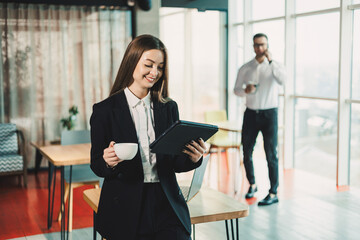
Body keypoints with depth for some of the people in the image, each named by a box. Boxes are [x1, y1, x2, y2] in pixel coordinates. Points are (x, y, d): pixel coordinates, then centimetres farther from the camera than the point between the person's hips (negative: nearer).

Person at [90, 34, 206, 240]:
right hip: (125, 208, -2)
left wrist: (193, 158, -12)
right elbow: (97, 165, 1)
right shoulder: (104, 110, 0)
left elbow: (174, 163, 10)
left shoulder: (169, 107, 10)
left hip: (166, 203, 2)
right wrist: (108, 162, -22)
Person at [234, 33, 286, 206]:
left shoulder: (275, 66, 0)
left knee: (271, 153, -4)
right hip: (251, 114, 3)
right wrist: (245, 90, -15)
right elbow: (236, 89, 7)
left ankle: (273, 193, 3)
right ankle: (252, 185, 29)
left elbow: (282, 80, -20)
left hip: (269, 114, -3)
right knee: (247, 151, 8)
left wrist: (270, 60, -23)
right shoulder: (245, 68, 7)